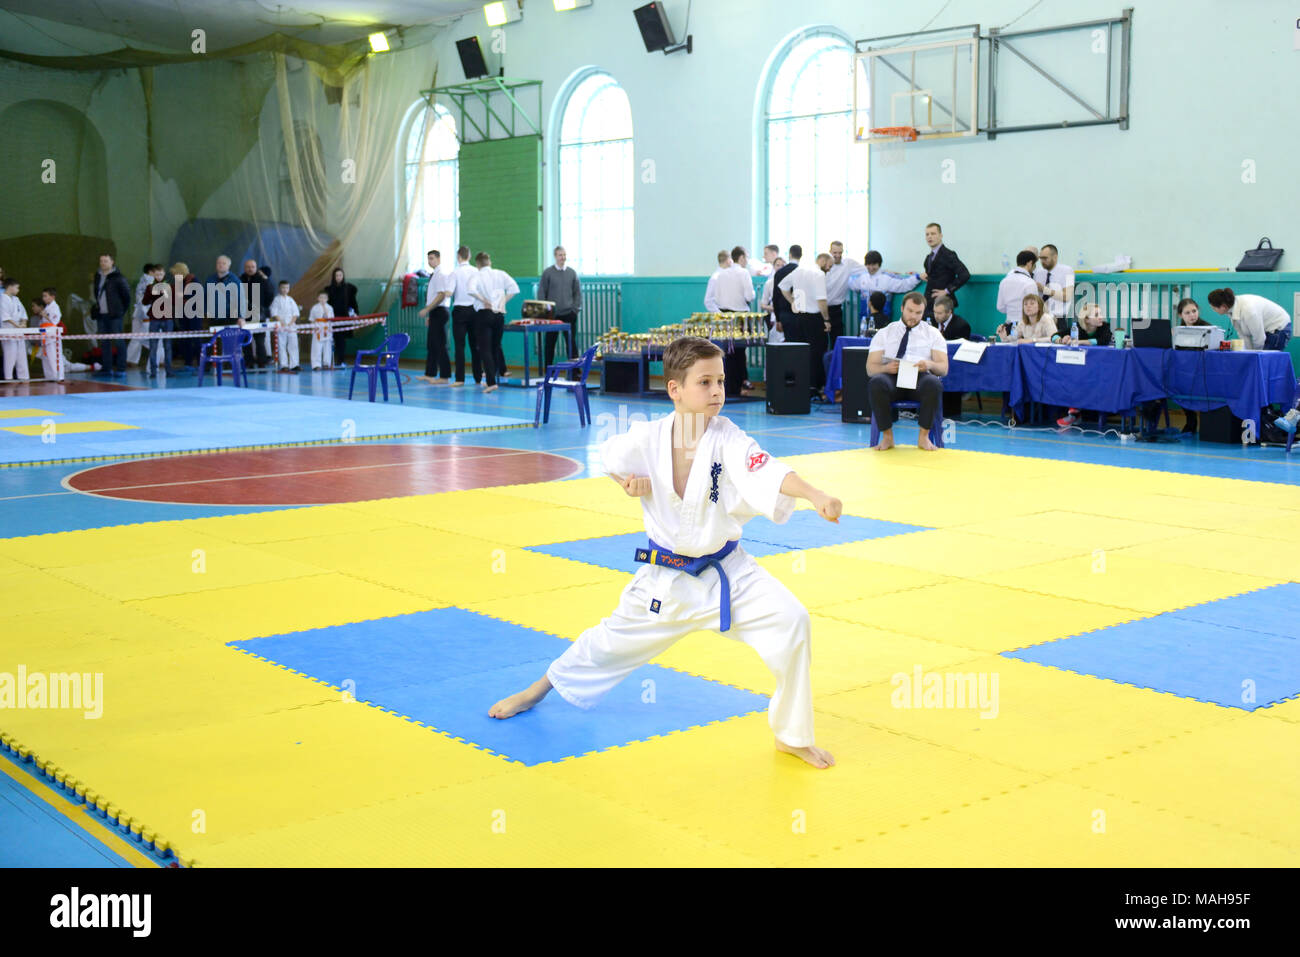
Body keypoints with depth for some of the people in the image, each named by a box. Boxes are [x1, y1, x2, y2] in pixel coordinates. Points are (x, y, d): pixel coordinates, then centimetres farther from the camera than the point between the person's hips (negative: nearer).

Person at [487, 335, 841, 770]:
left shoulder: (727, 440, -18)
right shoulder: (648, 438, -12)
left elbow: (767, 471, -37)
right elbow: (608, 456, 10)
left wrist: (816, 495, -55)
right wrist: (627, 481, -12)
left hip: (726, 573, -1)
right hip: (666, 577, 1)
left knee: (791, 622, -20)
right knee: (613, 640, 17)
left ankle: (792, 734, 1)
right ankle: (541, 686, 49)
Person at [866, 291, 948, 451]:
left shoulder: (933, 334, 16)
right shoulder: (884, 333, 16)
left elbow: (944, 368, 7)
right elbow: (870, 367, 6)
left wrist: (930, 364, -18)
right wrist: (886, 368, -18)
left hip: (920, 378, 0)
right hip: (891, 377, 0)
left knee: (934, 384, -36)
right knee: (876, 383, -36)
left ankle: (924, 437, -22)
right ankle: (887, 437, -21)